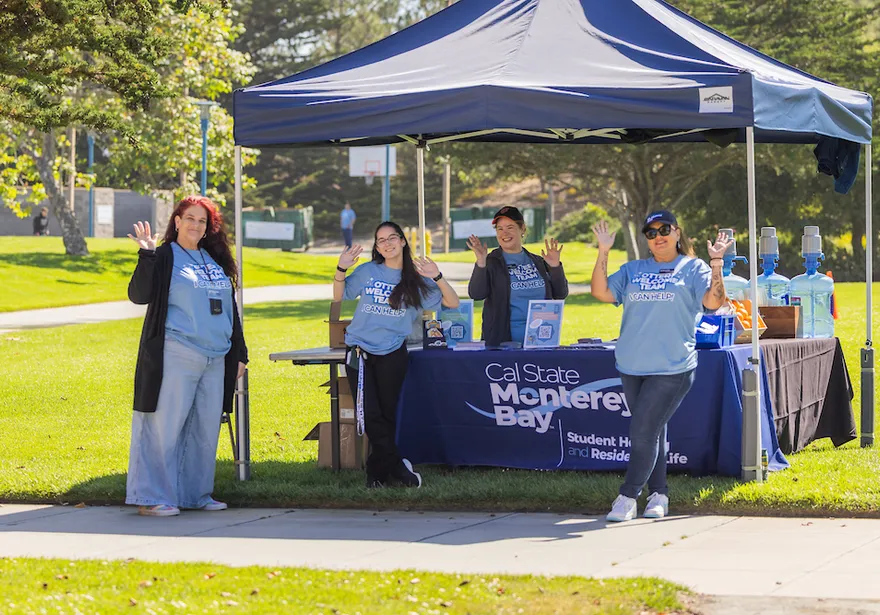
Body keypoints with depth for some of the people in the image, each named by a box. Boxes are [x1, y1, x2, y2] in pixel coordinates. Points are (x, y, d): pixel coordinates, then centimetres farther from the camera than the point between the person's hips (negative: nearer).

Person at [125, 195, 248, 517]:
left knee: (206, 428, 8)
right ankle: (152, 497, -3)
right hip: (176, 355, -6)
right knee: (166, 426, -7)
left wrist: (239, 352, 20)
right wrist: (147, 256, -23)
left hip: (215, 358, 7)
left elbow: (230, 307, 23)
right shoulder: (165, 257, -1)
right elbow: (138, 295, -13)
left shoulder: (216, 260, 18)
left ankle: (196, 493, 18)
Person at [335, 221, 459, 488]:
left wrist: (437, 277, -13)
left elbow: (452, 303, 2)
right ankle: (397, 466, -1)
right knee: (370, 414, -10)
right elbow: (338, 296, 12)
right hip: (360, 352, 0)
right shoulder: (368, 272, 4)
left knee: (387, 414, 3)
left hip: (393, 353, 0)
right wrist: (341, 269, -4)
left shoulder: (415, 280, 5)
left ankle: (377, 471, 15)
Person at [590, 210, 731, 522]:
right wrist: (603, 252, 1)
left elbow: (714, 301, -9)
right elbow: (601, 292, 6)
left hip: (672, 370, -5)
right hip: (632, 368, 5)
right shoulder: (633, 271, 16)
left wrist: (716, 262, -18)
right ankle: (658, 495, 20)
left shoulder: (693, 268, 4)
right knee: (651, 433, 11)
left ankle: (628, 497, -2)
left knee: (643, 432, -9)